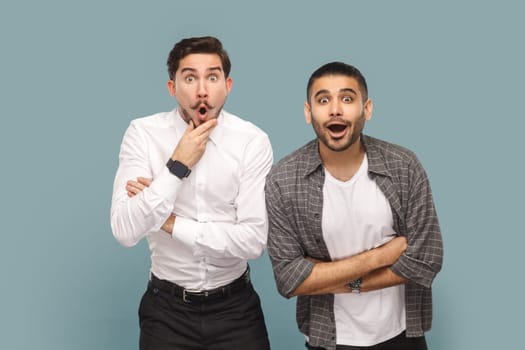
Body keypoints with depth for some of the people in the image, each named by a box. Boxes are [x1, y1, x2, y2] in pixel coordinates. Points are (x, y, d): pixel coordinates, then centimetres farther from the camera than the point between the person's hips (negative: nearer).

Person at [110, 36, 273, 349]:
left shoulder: (253, 141, -12)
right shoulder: (143, 133, -10)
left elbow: (254, 241, -17)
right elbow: (125, 232, -18)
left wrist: (170, 222, -17)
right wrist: (177, 165, -24)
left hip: (235, 306, 0)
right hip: (167, 306, 0)